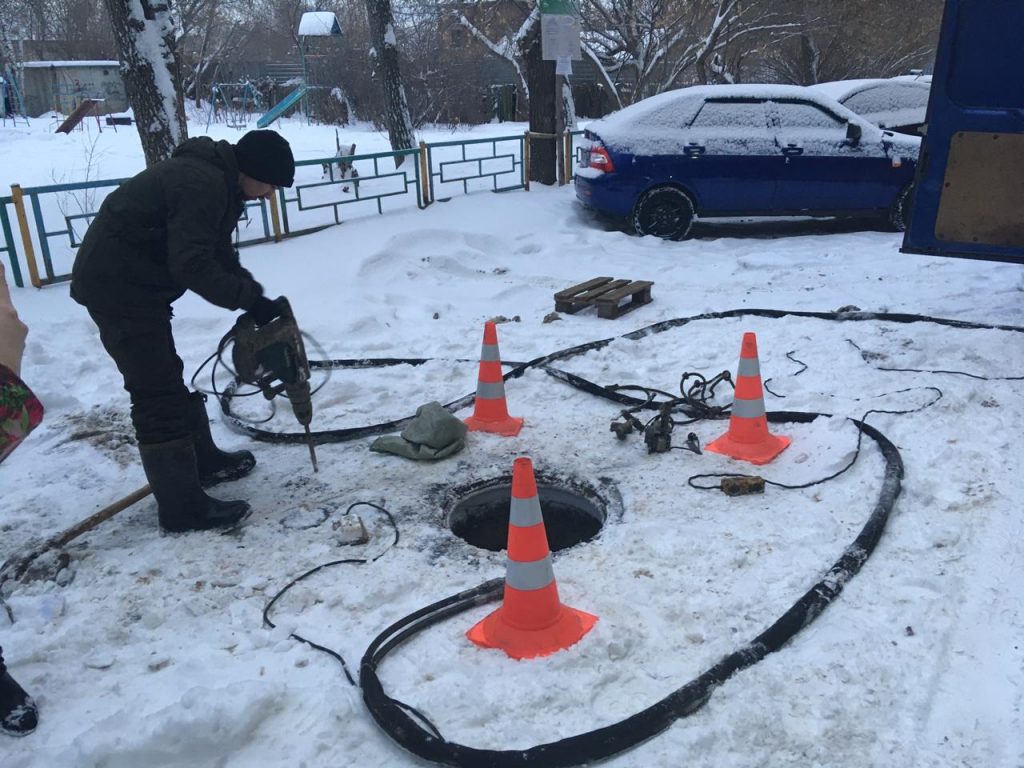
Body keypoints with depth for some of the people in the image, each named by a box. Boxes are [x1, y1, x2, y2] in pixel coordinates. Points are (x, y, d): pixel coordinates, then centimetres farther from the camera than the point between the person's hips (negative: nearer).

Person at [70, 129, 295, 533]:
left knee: (167, 379, 20)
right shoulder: (201, 183, -23)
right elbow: (193, 266, -28)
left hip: (134, 283, 11)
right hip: (118, 286, -11)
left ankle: (203, 460, 37)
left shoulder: (216, 180, 10)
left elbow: (219, 255, 14)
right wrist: (250, 299, -20)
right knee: (158, 393, -8)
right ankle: (183, 507, 0)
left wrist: (256, 296, 2)